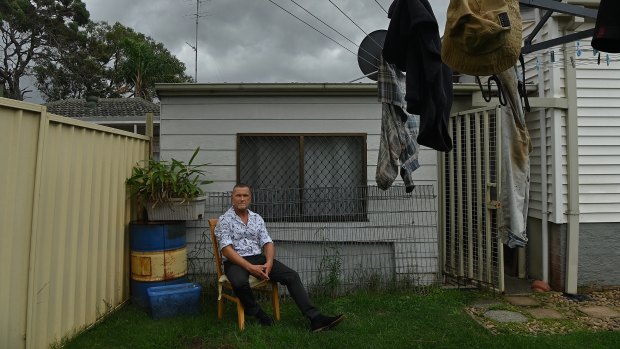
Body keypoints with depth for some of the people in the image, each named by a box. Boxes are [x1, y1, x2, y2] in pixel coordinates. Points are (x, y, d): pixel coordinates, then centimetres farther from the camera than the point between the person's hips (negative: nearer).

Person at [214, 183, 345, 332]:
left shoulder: (257, 218, 12)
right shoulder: (224, 220, -2)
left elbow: (267, 243, 6)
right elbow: (226, 249, -13)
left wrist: (269, 262, -16)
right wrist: (250, 267, -24)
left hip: (258, 258, 4)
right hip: (236, 262, -4)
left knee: (292, 275, -15)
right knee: (240, 282, -39)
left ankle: (315, 318, -19)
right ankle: (257, 314, -10)